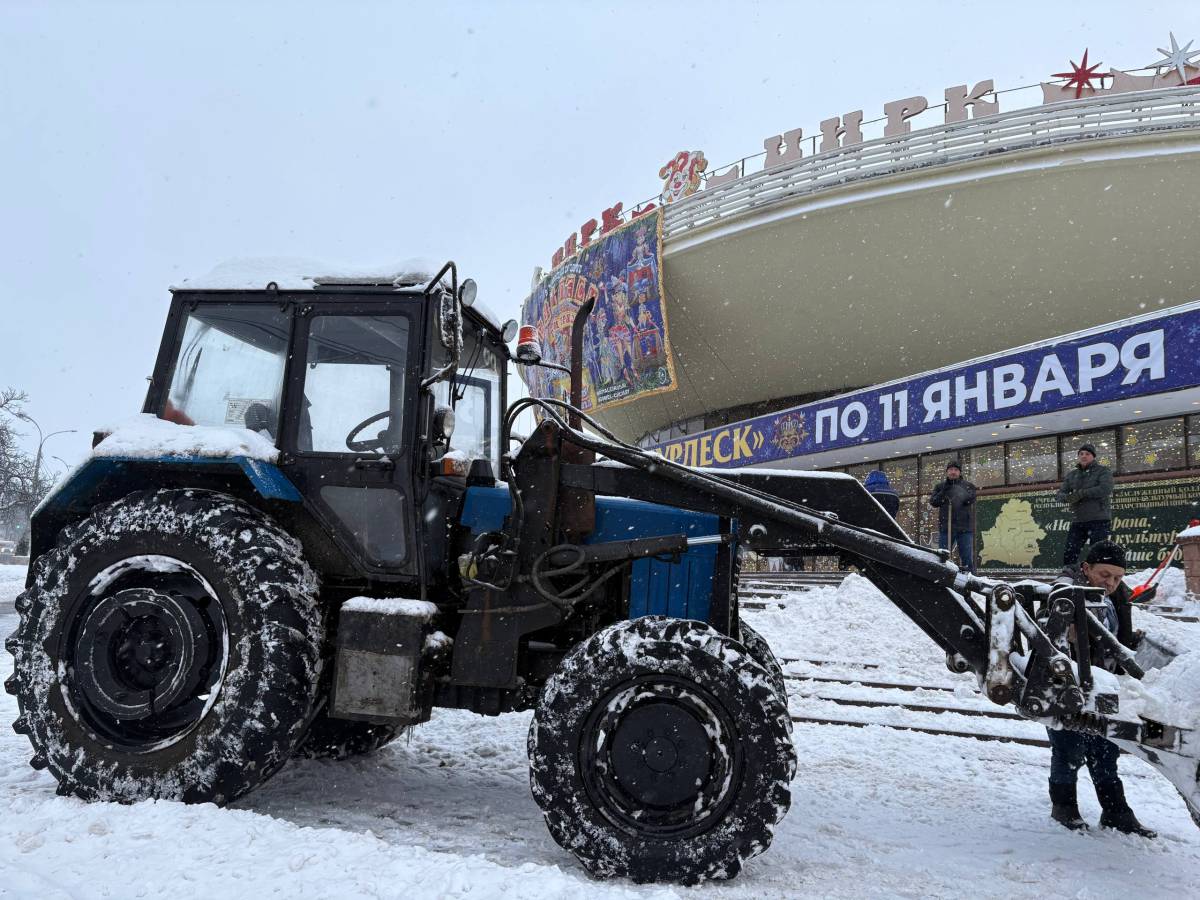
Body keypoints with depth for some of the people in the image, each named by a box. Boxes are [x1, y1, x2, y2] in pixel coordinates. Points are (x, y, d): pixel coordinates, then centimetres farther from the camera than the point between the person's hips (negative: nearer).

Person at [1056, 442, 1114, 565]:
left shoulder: (1103, 471, 3)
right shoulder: (1071, 475, 17)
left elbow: (1105, 489, -15)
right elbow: (1060, 494, 11)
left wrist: (1081, 493, -17)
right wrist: (1067, 497, -14)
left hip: (1099, 520, -5)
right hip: (1077, 522, 5)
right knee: (1069, 554, 2)